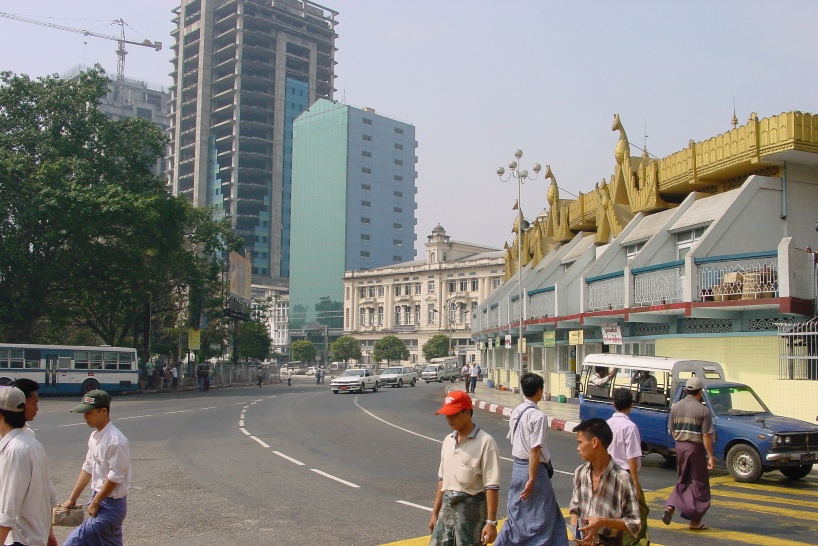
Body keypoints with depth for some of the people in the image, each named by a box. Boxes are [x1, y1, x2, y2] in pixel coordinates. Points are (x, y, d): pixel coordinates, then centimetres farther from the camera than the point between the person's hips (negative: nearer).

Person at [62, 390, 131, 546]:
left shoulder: (115, 440, -22)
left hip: (111, 505, -9)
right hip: (99, 500, 9)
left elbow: (115, 478, -21)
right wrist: (72, 499, 13)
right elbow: (87, 469, 14)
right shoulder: (95, 437, 6)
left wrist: (95, 503, -12)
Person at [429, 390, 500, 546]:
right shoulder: (448, 441, 10)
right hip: (447, 506, 7)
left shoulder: (485, 442, -13)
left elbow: (492, 486, -16)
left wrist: (491, 522, -19)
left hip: (471, 508, -7)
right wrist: (435, 512, 16)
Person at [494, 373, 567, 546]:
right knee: (540, 520, 5)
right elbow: (535, 450, -21)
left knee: (517, 515, 18)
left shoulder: (516, 412, 6)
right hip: (534, 469, -8)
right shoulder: (538, 416, -18)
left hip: (518, 467, 8)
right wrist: (532, 480, -20)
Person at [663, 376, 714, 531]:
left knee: (682, 481, 19)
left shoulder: (676, 407, 4)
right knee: (699, 484, 7)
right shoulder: (703, 410, -11)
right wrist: (711, 456, -11)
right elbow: (706, 435, -14)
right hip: (696, 448, -5)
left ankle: (670, 507, 0)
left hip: (680, 447, 5)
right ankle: (695, 521, 11)